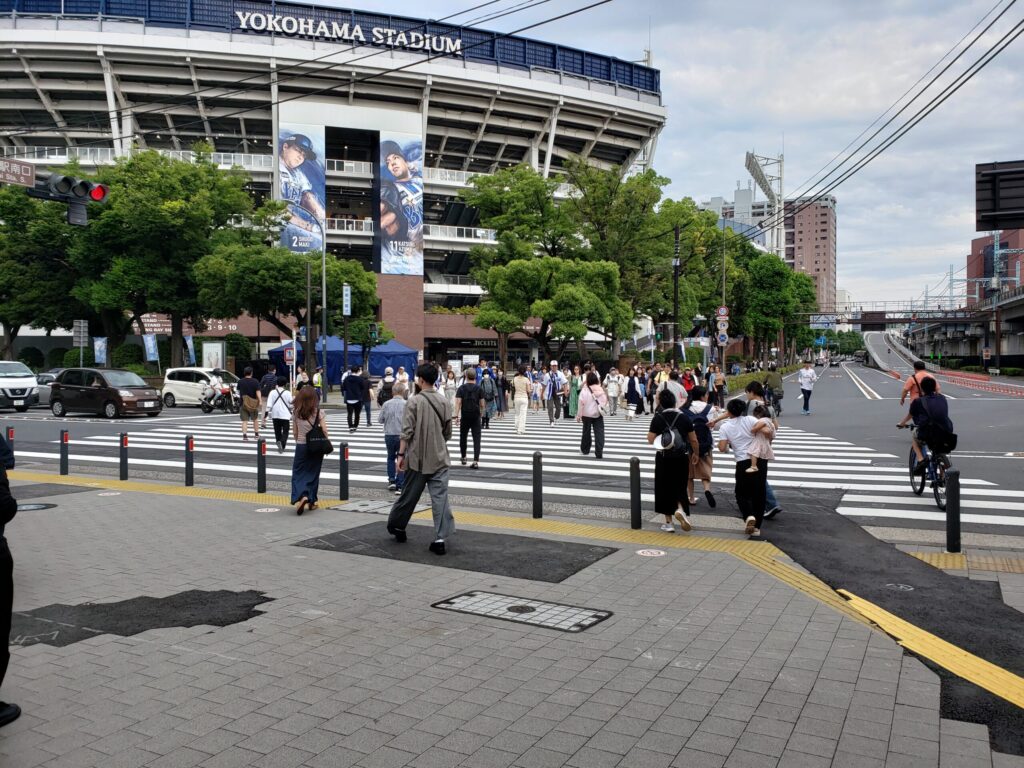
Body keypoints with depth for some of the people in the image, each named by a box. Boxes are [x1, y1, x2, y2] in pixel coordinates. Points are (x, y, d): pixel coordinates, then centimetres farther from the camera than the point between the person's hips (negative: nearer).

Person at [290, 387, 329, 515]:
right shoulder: (318, 412, -7)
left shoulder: (296, 412, -2)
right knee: (313, 473, 12)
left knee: (298, 473, 5)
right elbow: (324, 431, -9)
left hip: (301, 446, 0)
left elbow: (294, 432, 4)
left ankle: (301, 497, -19)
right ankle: (311, 501, 19)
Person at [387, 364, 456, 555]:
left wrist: (401, 454, -6)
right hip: (440, 459, 3)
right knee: (440, 498, -1)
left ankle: (396, 527, 33)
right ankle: (440, 539, -6)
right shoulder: (444, 402, 5)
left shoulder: (414, 401, -8)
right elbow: (448, 432, 10)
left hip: (418, 459, -2)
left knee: (409, 495, 13)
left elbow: (407, 431, -12)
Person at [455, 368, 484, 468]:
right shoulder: (479, 388, 0)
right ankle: (476, 461, -11)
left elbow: (458, 402, -10)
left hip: (465, 416, 1)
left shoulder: (461, 388, -1)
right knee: (476, 438, -2)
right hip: (476, 416, 0)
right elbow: (482, 404, 1)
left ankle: (463, 458, 29)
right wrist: (481, 412, 19)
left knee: (463, 437, 18)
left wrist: (456, 415, -10)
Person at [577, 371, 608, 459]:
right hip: (598, 414, 2)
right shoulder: (601, 389, -2)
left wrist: (579, 415, -5)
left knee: (586, 432, 14)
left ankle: (585, 450, 28)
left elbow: (581, 404, -11)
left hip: (587, 414, -2)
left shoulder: (585, 390, -13)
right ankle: (599, 452, -6)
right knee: (599, 433, 1)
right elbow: (605, 401, 4)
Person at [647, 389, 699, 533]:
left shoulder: (658, 418, -8)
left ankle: (668, 522, 13)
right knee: (680, 487, 15)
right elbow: (693, 440, 1)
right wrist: (695, 454, 17)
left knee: (665, 488, 10)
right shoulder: (684, 417, -3)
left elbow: (650, 440, -10)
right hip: (681, 457, 1)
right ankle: (680, 509, -13)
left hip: (663, 458, -1)